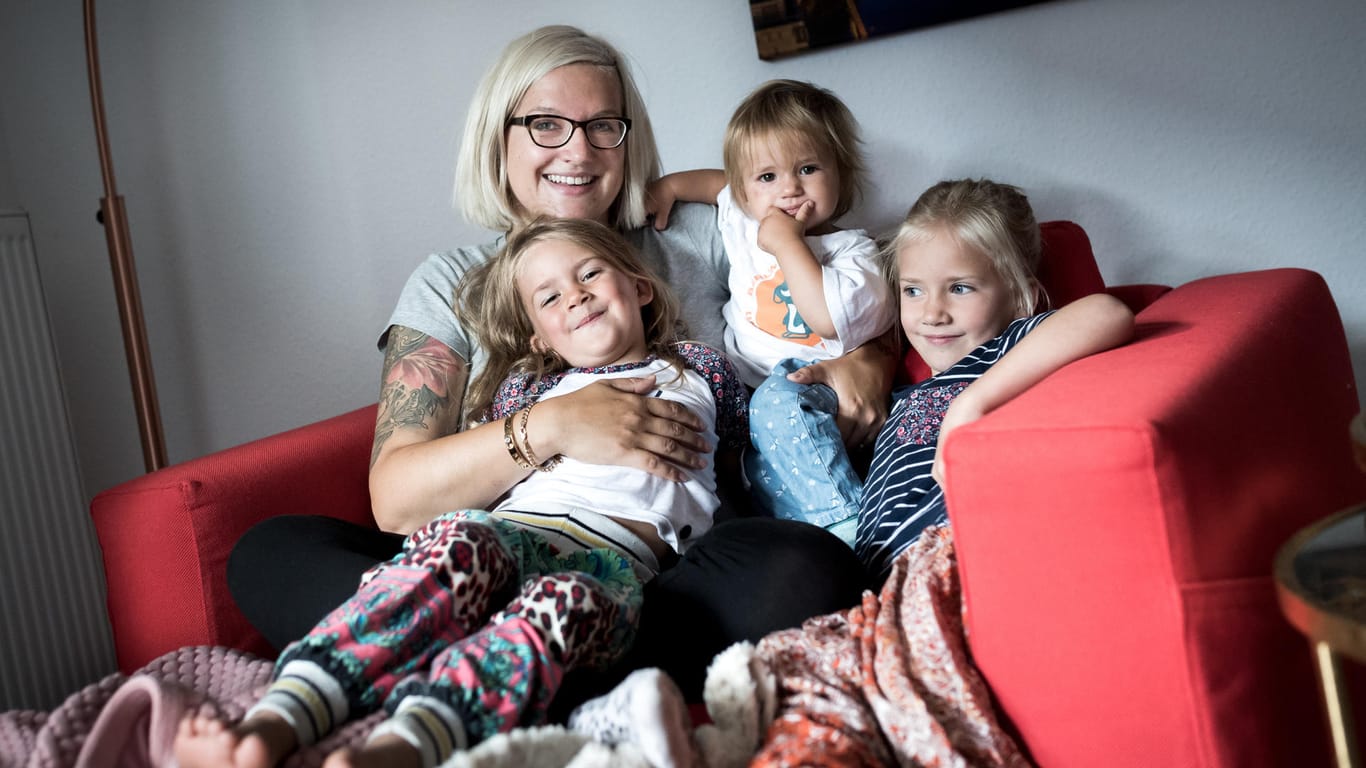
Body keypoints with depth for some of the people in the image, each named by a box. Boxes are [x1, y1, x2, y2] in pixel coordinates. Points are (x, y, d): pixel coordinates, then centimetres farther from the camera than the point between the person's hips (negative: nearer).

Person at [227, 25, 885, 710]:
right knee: (269, 552, -19)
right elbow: (394, 500, -1)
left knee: (807, 569, -33)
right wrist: (550, 427, -16)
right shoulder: (451, 286, 11)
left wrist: (862, 361, -1)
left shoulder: (696, 241, 15)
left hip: (680, 562, 0)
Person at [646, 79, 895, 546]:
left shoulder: (851, 248, -4)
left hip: (819, 392, -6)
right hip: (742, 393, 6)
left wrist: (788, 243, -15)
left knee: (778, 401, -38)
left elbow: (829, 317, -25)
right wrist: (666, 186, 26)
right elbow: (717, 183, 39)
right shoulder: (743, 223, 14)